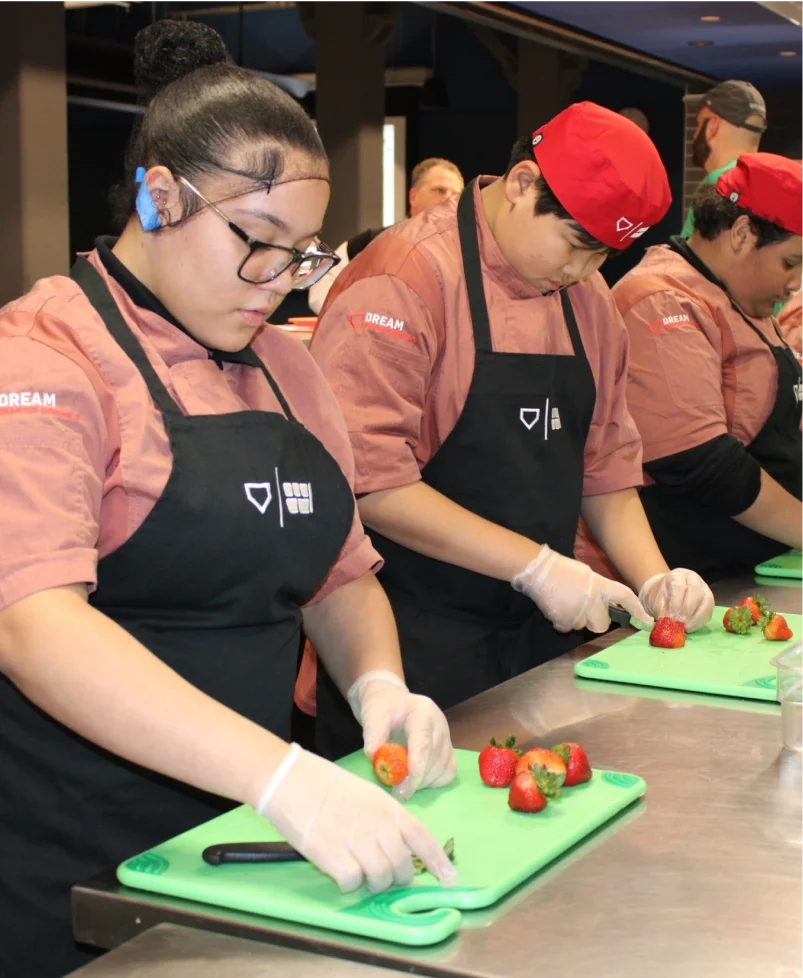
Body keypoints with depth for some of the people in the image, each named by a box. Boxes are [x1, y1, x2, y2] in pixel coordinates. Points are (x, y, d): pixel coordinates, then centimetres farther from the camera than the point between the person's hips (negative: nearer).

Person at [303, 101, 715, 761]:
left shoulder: (590, 302, 10)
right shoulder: (402, 279, -15)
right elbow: (368, 479, -22)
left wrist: (651, 577, 1)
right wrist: (536, 566, -21)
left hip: (542, 634, 7)